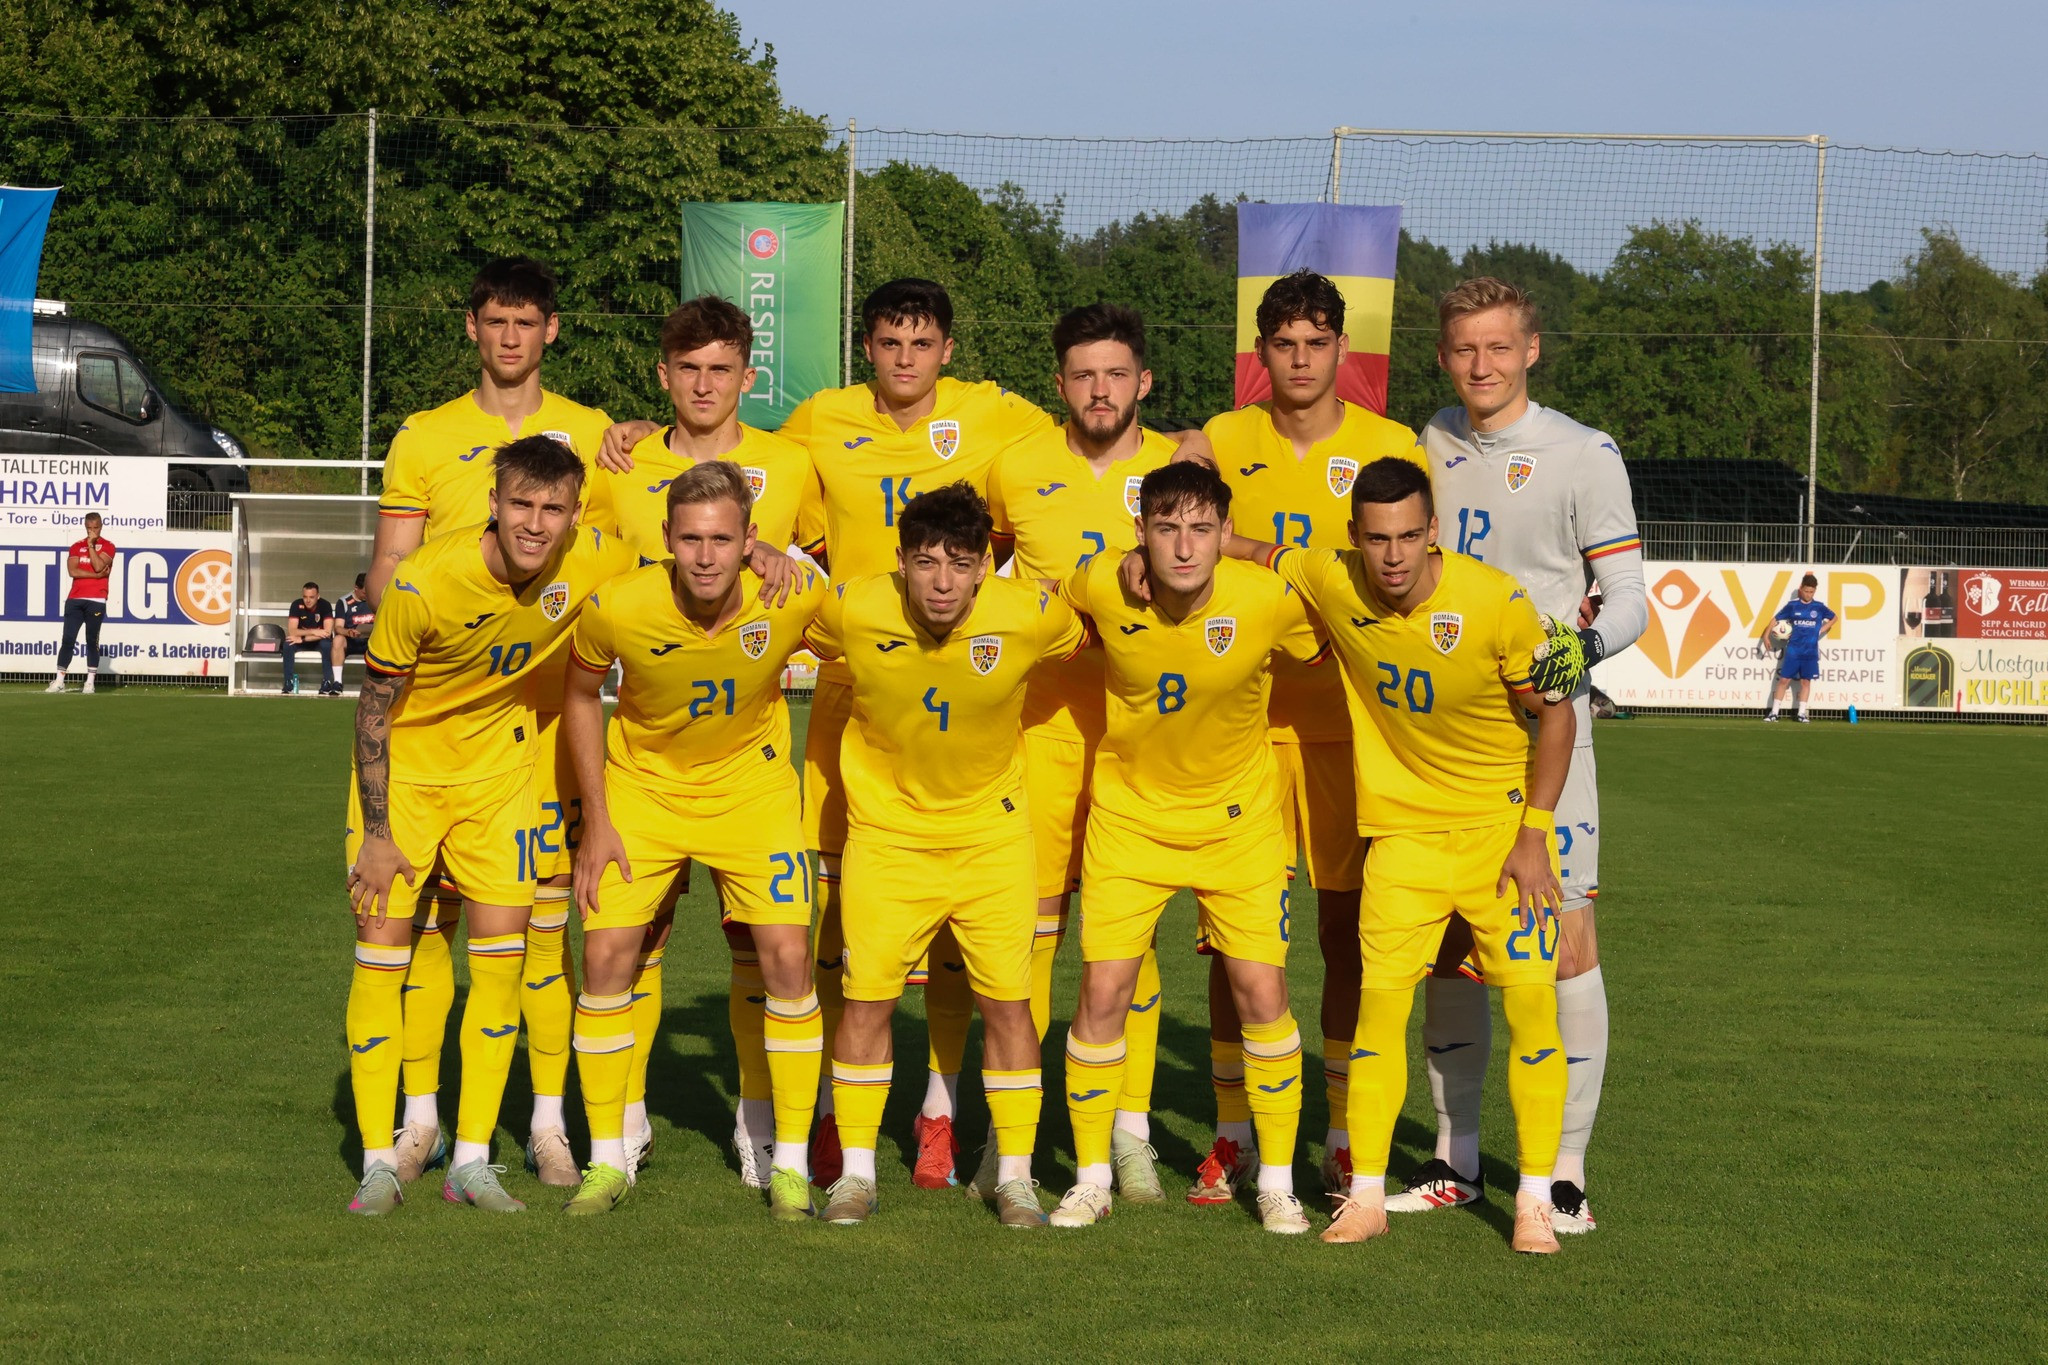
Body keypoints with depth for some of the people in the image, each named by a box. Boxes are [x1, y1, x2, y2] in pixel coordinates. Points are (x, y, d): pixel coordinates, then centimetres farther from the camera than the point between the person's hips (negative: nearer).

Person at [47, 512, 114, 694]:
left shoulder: (107, 546, 6)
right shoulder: (76, 546, 13)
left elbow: (98, 566, -11)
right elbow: (72, 571, -1)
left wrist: (91, 544, -6)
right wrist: (96, 575, -8)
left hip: (96, 600, -3)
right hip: (75, 599, 3)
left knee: (92, 641, -2)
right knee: (67, 640, -1)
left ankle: (90, 682, 3)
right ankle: (58, 682, 2)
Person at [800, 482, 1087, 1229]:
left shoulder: (1031, 614, -20)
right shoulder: (853, 609, -19)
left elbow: (1089, 642, 4)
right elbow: (800, 642, 5)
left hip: (993, 831, 0)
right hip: (886, 826, 0)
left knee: (1007, 999, -1)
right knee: (867, 996, -1)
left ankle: (1015, 1175, 11)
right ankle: (856, 1170, 14)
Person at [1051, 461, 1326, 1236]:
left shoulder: (1270, 601, -22)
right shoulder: (1100, 590, -20)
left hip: (1238, 816, 0)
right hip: (1128, 812, 1)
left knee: (1262, 991, -4)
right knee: (1103, 990, -4)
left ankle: (1277, 1183, 12)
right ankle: (1090, 1179, 13)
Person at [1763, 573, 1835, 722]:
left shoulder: (1819, 607, 2)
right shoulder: (1793, 606, 0)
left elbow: (1833, 618, 18)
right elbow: (1776, 619, 6)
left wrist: (1821, 631, 6)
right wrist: (1766, 635, -2)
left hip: (1810, 652, 1)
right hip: (1793, 650, -1)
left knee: (1805, 681, 3)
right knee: (1784, 679, -2)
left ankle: (1802, 714, 9)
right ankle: (1774, 712, 2)